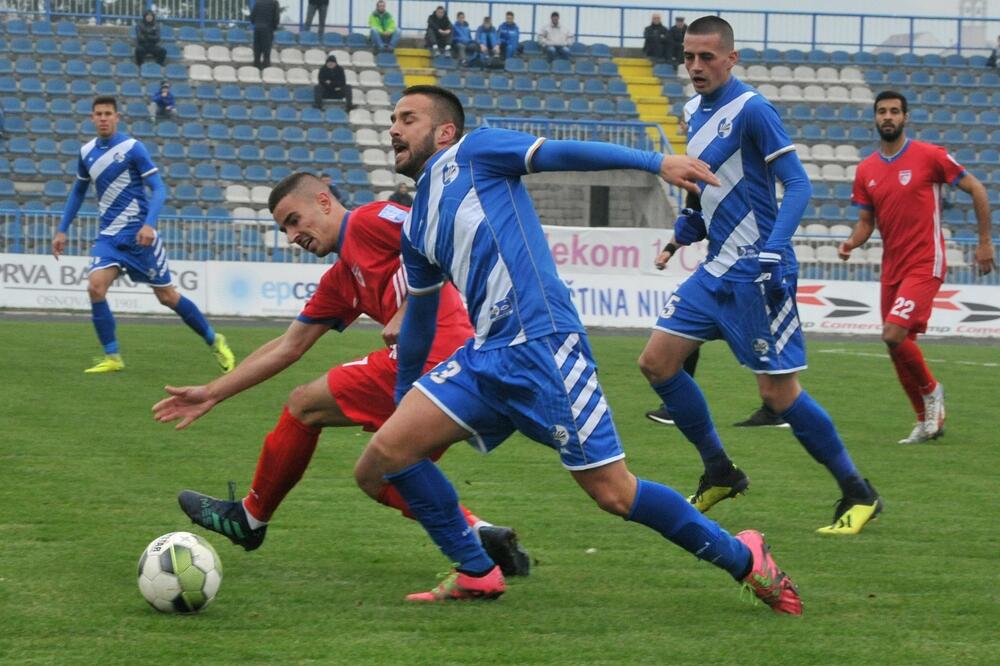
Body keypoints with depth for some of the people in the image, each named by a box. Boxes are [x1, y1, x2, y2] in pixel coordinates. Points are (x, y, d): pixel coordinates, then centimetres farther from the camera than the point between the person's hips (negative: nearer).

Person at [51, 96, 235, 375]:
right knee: (95, 286, -19)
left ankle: (214, 341, 21)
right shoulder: (87, 152, 6)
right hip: (108, 236, 4)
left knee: (167, 295, 1)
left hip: (138, 234, -4)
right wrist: (62, 230, 18)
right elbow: (78, 192, 21)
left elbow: (158, 189, -12)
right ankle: (112, 357, -9)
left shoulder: (132, 148, -10)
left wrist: (149, 224, -27)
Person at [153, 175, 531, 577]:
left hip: (431, 352, -10)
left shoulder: (370, 220, 0)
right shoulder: (338, 283, 27)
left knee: (304, 405, 5)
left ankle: (249, 519, 20)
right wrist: (212, 393, 29)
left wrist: (406, 313, -14)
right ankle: (480, 534, 2)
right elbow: (288, 347, 30)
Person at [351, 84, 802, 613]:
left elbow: (561, 153, -6)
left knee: (614, 494, -7)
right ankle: (476, 574, 7)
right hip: (485, 358, 7)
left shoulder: (472, 153, 3)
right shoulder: (415, 228, 22)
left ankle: (742, 558, 11)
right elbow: (420, 312, 34)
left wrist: (657, 162, -18)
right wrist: (403, 392, 42)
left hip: (540, 346, -7)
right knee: (384, 456, -6)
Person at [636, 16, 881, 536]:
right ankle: (719, 473, 17)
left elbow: (797, 184, -17)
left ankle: (858, 493, 5)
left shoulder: (750, 110, -13)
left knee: (778, 391, -8)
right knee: (656, 362, 4)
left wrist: (773, 250, -29)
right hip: (716, 268, 9)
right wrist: (690, 224, 7)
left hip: (755, 272, -9)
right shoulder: (695, 111, 11)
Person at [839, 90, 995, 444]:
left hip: (925, 265, -6)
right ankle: (928, 421, 22)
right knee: (898, 347, 6)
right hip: (891, 268, 6)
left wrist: (985, 242, -1)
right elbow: (866, 222, 14)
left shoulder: (929, 156, -7)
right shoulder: (866, 170, 8)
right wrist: (851, 243, -8)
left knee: (894, 333, -21)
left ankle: (931, 390, 5)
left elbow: (976, 189, 0)